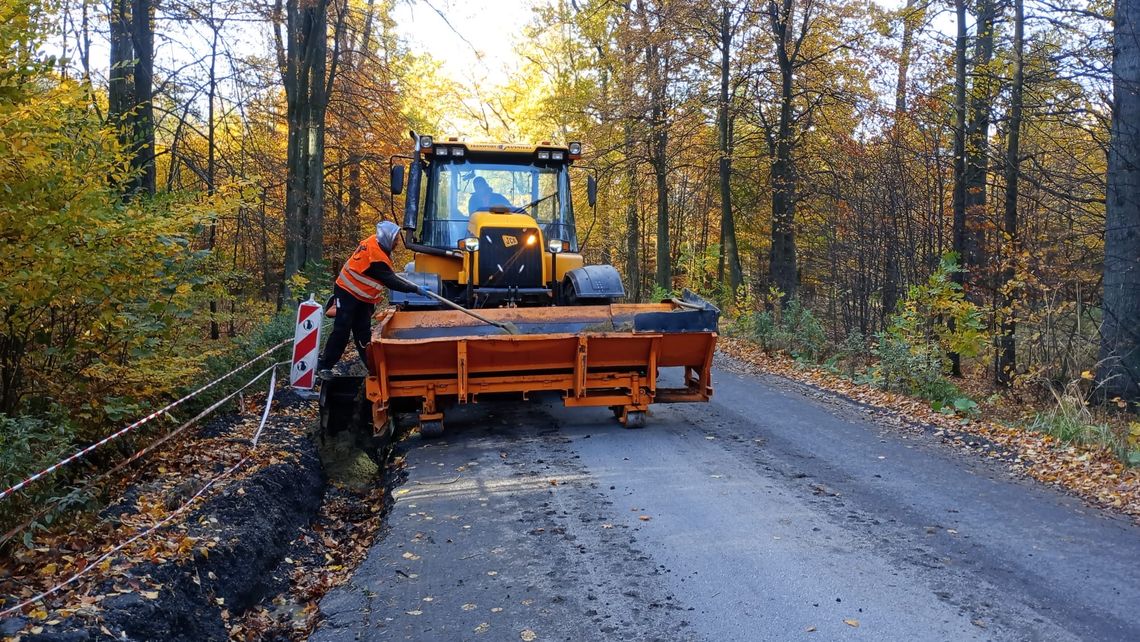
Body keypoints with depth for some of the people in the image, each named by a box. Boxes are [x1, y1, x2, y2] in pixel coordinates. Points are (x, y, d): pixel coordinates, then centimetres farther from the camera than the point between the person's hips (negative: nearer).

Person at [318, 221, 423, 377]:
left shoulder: (374, 242, -2)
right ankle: (324, 366, -1)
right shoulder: (376, 258, -28)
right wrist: (415, 289, -22)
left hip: (363, 298, 9)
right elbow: (391, 282, -25)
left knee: (363, 333, 7)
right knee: (341, 331, -7)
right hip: (347, 294, -9)